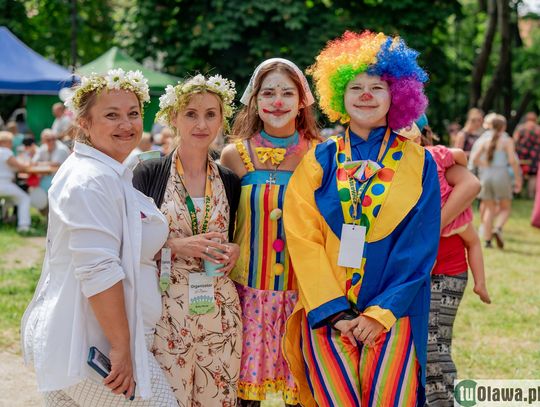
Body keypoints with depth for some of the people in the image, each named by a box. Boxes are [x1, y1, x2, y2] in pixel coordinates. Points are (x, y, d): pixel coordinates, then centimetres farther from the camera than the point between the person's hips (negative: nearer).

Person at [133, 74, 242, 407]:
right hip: (165, 308, -3)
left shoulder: (230, 182, 10)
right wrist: (178, 245, -17)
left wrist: (235, 251, -2)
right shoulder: (149, 174, -1)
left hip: (220, 313, 3)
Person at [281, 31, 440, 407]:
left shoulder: (418, 164, 5)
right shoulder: (320, 161, 7)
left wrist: (381, 312, -10)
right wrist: (335, 311, -10)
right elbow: (303, 238, 0)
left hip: (391, 310, 0)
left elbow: (420, 246, -1)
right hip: (325, 309, 0)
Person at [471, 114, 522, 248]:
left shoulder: (485, 140, 8)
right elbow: (512, 161, -12)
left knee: (489, 209, 12)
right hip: (501, 175, -4)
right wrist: (518, 179, -4)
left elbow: (474, 159, 2)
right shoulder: (507, 140, -3)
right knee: (505, 208, 10)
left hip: (486, 176, 4)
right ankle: (498, 229, -17)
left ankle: (487, 240, 5)